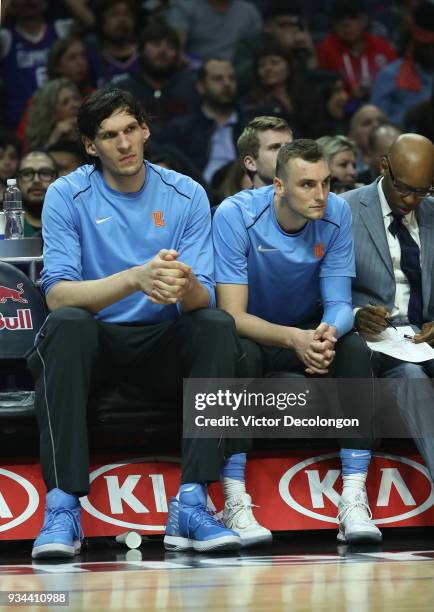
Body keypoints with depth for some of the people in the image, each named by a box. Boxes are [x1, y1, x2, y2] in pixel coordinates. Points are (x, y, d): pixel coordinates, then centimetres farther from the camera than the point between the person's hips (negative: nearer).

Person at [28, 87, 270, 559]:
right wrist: (136, 279, -35)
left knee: (218, 325, -28)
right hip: (94, 343, -2)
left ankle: (191, 504, -32)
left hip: (164, 345, 2)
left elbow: (203, 299, -7)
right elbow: (57, 293, -18)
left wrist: (186, 286, -34)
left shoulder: (186, 195, 0)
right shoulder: (67, 196, -5)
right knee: (67, 324, -35)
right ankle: (62, 505, -37)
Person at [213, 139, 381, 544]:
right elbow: (233, 313, -24)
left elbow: (339, 303, -11)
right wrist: (293, 339, -41)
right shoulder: (235, 215, -21)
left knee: (355, 350, -28)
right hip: (251, 332, -3)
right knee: (238, 354, -37)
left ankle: (353, 497, -33)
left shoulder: (336, 214, -13)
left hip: (307, 331, 3)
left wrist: (328, 333, -37)